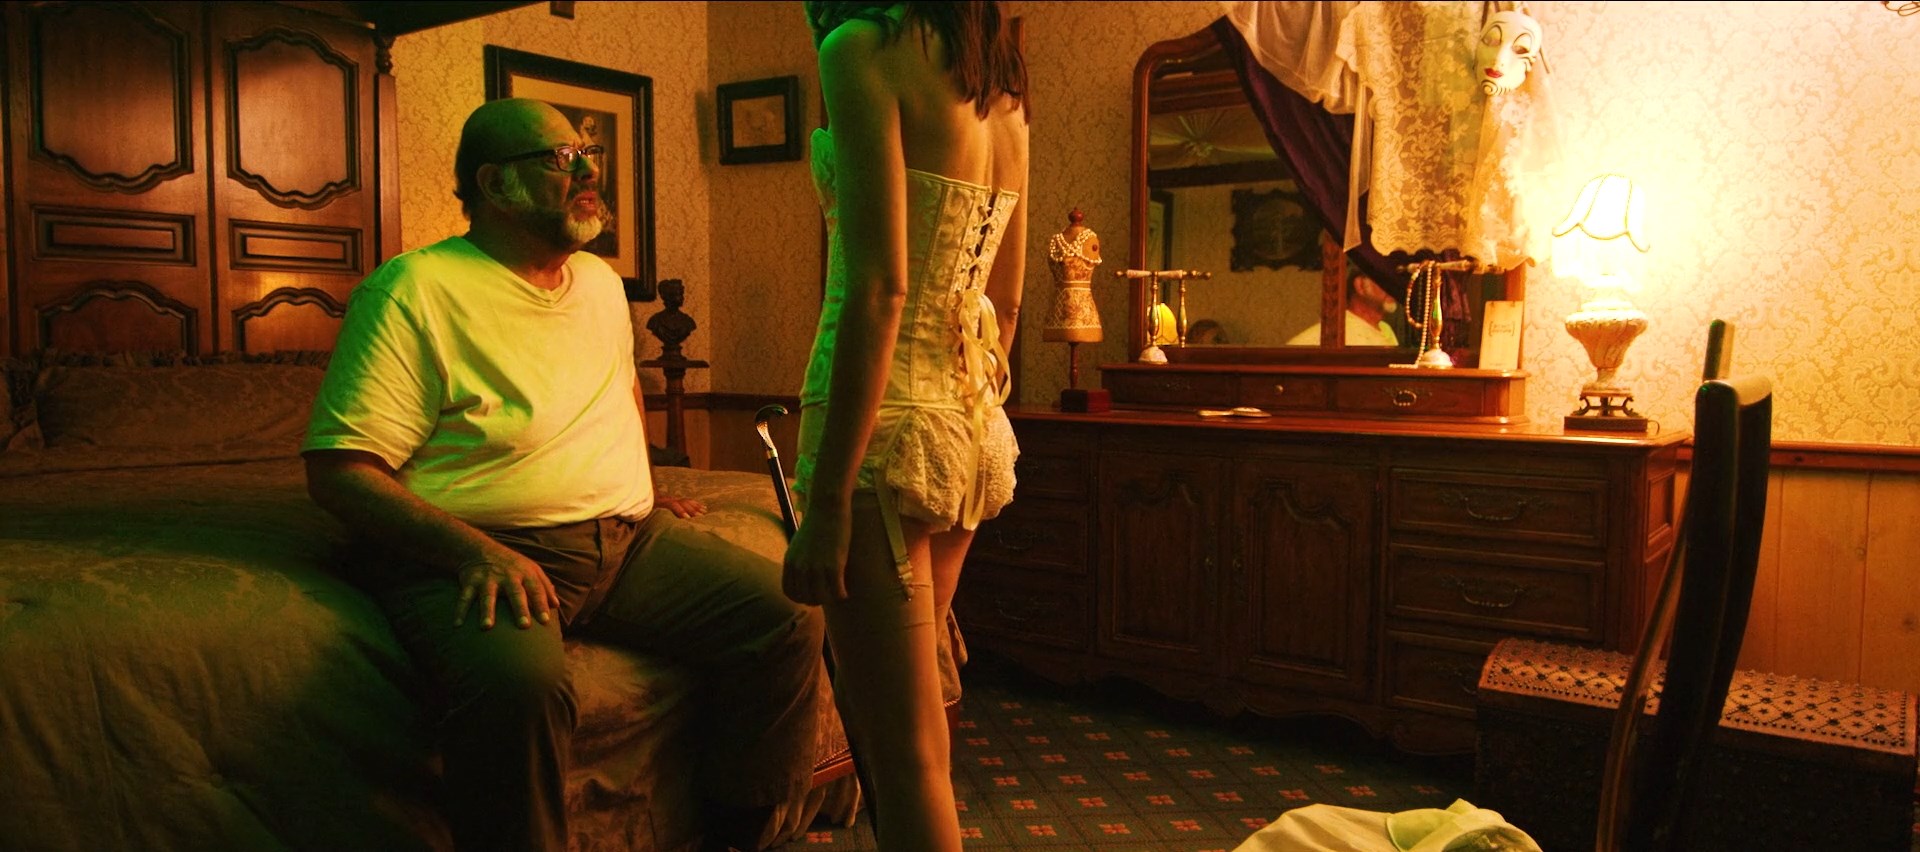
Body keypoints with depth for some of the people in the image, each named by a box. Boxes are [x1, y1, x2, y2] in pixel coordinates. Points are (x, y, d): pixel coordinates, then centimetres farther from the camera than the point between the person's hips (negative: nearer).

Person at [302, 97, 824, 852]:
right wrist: (475, 551, -24)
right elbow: (338, 470, -12)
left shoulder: (601, 282, 16)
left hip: (629, 537, 7)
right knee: (521, 680, -39)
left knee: (789, 619, -12)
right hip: (473, 551, -6)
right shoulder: (415, 290, -6)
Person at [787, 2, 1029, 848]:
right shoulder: (1002, 82, 15)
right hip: (973, 421, 9)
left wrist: (826, 495, -17)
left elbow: (879, 288, -18)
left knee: (905, 756, 2)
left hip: (887, 421, -8)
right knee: (897, 719, 23)